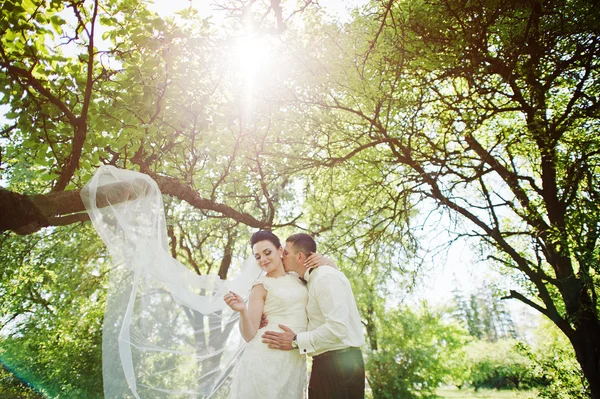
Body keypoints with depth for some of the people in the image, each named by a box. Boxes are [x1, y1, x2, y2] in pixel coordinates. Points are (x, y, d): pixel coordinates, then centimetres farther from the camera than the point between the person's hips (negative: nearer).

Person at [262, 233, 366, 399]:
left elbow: (338, 327, -25)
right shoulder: (313, 281, 15)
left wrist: (296, 342, -19)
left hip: (339, 364, -9)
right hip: (325, 364, 9)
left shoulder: (326, 276, -15)